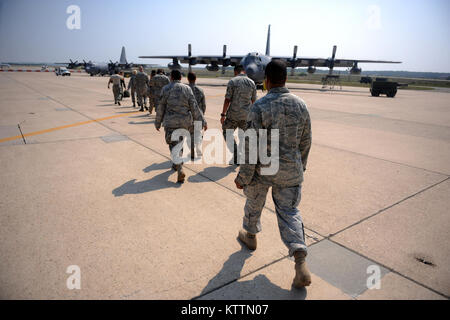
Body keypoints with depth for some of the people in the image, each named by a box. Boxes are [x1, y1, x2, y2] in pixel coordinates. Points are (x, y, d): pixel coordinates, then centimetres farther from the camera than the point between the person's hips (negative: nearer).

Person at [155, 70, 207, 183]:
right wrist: (202, 122, -2)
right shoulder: (187, 88, 0)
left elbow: (161, 108, -1)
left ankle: (180, 170, -20)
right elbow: (194, 107, -4)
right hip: (185, 122, 3)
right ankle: (176, 164, 40)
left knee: (174, 146, -2)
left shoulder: (166, 89, -4)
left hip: (171, 122, -3)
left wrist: (158, 122, 11)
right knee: (180, 143, 22)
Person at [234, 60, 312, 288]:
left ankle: (250, 236, 47)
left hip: (262, 168, -3)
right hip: (290, 170, 4)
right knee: (289, 211, 10)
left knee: (254, 203, 22)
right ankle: (300, 264, -2)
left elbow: (251, 146, -18)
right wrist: (300, 165, 22)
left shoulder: (259, 107, -18)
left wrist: (243, 177, -9)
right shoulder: (300, 105, -2)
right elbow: (305, 141, 7)